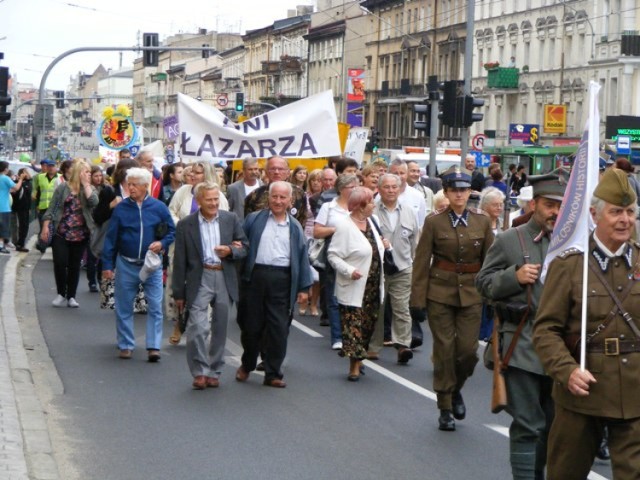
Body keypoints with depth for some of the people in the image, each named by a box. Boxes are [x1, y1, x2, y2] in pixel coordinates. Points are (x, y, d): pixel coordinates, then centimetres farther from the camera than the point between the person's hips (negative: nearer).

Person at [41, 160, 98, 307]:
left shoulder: (90, 189, 6)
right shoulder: (63, 188, 0)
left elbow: (93, 202, -16)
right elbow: (52, 208, 1)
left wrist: (86, 184, -12)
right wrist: (45, 226, -6)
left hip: (80, 235, 2)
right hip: (61, 234, -2)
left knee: (75, 266, 6)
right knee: (60, 263, -7)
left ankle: (71, 297, 15)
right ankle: (61, 294, 9)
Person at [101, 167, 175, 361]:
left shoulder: (159, 207, -2)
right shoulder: (121, 208, -2)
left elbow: (172, 231, 5)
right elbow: (111, 238, 1)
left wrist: (162, 244, -14)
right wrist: (107, 264, -1)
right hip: (126, 265, 1)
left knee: (155, 307, -3)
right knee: (124, 308, 7)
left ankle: (153, 347, 1)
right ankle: (126, 345, 18)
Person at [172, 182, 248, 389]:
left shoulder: (231, 219, 6)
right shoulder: (186, 225, 0)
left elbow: (244, 247, 11)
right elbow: (180, 261, 1)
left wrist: (230, 251, -13)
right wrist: (179, 293, 1)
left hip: (225, 279, 3)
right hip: (200, 279, -3)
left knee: (220, 329, 9)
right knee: (197, 327, -12)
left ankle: (214, 371, 21)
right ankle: (200, 371, 0)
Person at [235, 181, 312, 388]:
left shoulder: (295, 227, 12)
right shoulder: (253, 220, 8)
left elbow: (302, 257, 10)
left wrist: (304, 288, 7)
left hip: (282, 281, 1)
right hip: (255, 277, -1)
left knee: (279, 329, 0)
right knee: (251, 326, 8)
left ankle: (273, 373, 9)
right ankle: (247, 365, 29)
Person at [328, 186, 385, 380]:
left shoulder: (369, 222, 11)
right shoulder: (344, 226, -14)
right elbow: (333, 255, -15)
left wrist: (382, 246, 6)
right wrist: (349, 271, -26)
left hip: (373, 286, 8)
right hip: (354, 287, -8)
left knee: (367, 325, 12)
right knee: (353, 326, -5)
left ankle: (358, 360, 26)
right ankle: (354, 366, 1)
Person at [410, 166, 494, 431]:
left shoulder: (482, 220, 2)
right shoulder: (434, 221, -3)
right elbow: (421, 261, -2)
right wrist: (418, 297, -6)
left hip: (471, 293, 2)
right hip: (440, 292, -2)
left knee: (468, 350, -1)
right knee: (444, 350, 0)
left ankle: (455, 390, 29)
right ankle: (445, 409, 13)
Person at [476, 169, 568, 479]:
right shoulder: (508, 241, 1)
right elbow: (483, 283, 3)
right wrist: (514, 277, -13)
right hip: (523, 346, -4)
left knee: (552, 424, 15)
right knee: (527, 426, -3)